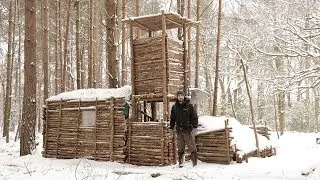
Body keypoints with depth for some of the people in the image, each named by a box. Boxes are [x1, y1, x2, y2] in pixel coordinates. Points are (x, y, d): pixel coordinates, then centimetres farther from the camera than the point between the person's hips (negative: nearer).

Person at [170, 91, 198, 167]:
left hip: (188, 129, -3)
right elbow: (172, 118, 17)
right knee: (180, 148, 9)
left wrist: (194, 127, -9)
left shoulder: (189, 106, -1)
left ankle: (194, 162, 5)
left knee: (192, 146, -2)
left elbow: (194, 117, -2)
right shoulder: (174, 107, 9)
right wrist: (171, 127, 12)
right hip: (179, 130, 3)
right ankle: (180, 162, 17)